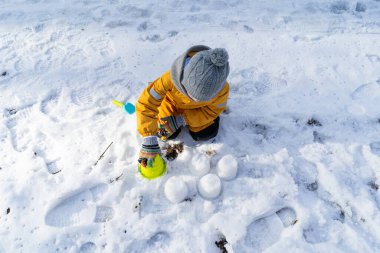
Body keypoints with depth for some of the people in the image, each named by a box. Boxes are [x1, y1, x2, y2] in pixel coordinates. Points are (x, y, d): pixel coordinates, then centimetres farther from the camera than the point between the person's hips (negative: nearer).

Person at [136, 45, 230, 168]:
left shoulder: (222, 89, -39)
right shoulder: (171, 78, -46)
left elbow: (211, 111, -19)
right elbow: (146, 104, -40)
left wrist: (180, 120, -27)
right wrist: (149, 143, -46)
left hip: (199, 108, 1)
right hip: (173, 102, -1)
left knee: (206, 134, -6)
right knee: (166, 134, -5)